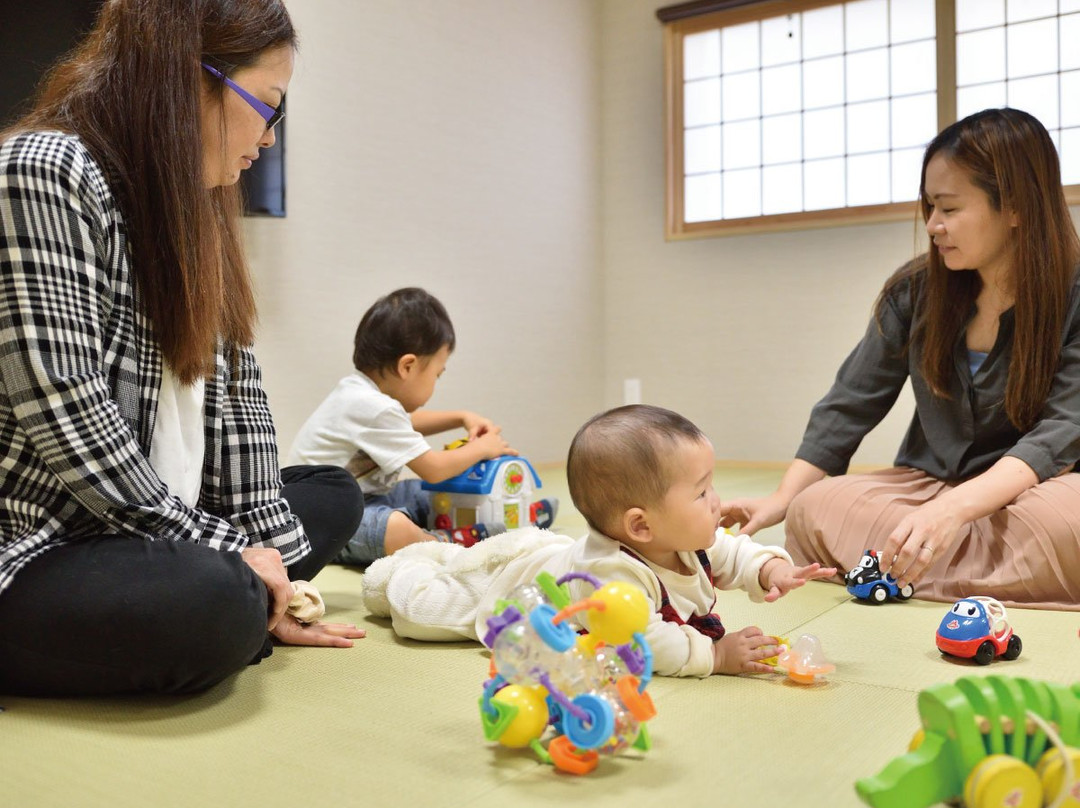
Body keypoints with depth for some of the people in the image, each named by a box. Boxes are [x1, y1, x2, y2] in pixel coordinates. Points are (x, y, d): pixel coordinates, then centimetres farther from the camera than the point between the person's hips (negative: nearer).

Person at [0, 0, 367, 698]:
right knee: (208, 600, -35)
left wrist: (270, 556, 1)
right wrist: (225, 547, -16)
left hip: (148, 530, 9)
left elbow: (234, 392, 6)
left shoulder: (190, 208, 12)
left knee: (334, 495, 11)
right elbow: (67, 419, -22)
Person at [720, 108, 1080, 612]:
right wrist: (781, 498, -9)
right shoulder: (915, 291, 1)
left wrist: (956, 506, -36)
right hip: (931, 483, 4)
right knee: (813, 510, -24)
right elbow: (849, 405, 2)